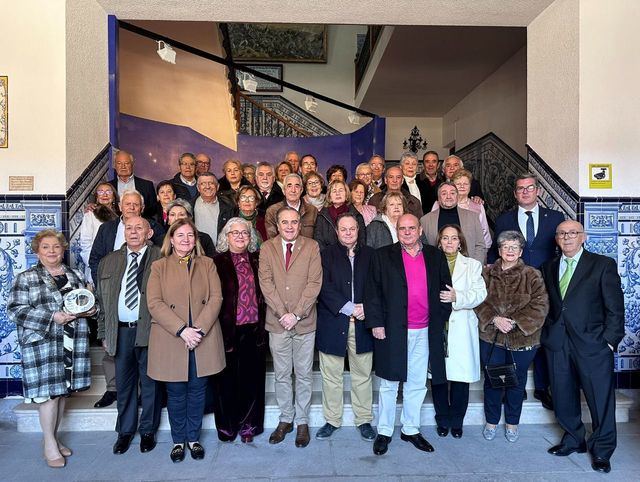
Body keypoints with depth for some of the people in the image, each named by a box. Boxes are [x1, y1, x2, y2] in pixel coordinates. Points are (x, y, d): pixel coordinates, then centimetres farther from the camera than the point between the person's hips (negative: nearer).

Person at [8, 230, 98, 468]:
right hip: (42, 343, -4)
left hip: (72, 343, 4)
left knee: (62, 391, 11)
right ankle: (49, 444, 13)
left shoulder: (75, 276, 12)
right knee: (49, 391, -3)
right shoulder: (26, 278, -1)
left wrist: (91, 308, -4)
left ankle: (55, 437, 27)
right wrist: (53, 317, -18)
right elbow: (14, 310, -9)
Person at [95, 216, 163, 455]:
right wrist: (104, 333, 9)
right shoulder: (109, 262, 12)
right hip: (121, 331, 4)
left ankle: (148, 431, 27)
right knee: (124, 383, 14)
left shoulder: (161, 259, -3)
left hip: (150, 330, -3)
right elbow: (102, 300, 14)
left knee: (150, 383, 9)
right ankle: (125, 431, 33)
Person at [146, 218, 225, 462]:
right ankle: (178, 440, 27)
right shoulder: (159, 267, 4)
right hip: (171, 341, -1)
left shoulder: (207, 264, 8)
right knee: (176, 392, 8)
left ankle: (194, 438, 28)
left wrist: (199, 328, -13)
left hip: (203, 340, 1)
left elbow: (216, 298, -1)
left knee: (197, 391, 10)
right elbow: (154, 303, -7)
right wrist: (182, 330, -16)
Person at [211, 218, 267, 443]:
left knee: (252, 377, 9)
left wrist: (262, 325, 4)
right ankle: (227, 425, 26)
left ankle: (247, 424, 26)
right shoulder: (217, 262, -2)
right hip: (228, 329, -2)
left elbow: (263, 292, 9)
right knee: (227, 378, 8)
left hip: (253, 328, 3)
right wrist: (221, 329, -8)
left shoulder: (257, 260, 8)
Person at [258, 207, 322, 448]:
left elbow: (314, 283, -7)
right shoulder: (267, 248, 3)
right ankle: (285, 419, 28)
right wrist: (282, 313, -12)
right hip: (277, 321, 1)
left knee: (304, 374, 10)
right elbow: (266, 282, -4)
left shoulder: (312, 247, -1)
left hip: (304, 321, -1)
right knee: (281, 374, 12)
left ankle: (302, 421, 25)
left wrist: (296, 314, -13)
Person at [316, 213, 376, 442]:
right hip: (333, 324, -1)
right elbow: (325, 288, -7)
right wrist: (349, 308, -14)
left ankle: (364, 420, 26)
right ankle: (332, 420, 24)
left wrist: (367, 308, -11)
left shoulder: (370, 255, 9)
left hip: (362, 324, 1)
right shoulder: (327, 255, 3)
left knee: (362, 375, 10)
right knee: (331, 376, 8)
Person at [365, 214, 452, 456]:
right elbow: (372, 291, -3)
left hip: (424, 332, 3)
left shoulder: (436, 257, 8)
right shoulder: (383, 256, -1)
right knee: (389, 384, 7)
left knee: (417, 384, 14)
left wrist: (440, 320, 5)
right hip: (393, 330, -3)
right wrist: (376, 323, -9)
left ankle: (411, 430, 30)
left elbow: (445, 289, 12)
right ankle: (384, 432, 22)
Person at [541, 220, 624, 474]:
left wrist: (610, 339, -10)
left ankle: (601, 450, 24)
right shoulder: (548, 267, 11)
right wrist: (546, 333, 2)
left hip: (592, 342, -3)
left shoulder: (603, 265, -1)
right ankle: (573, 439, 33)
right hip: (557, 343, 4)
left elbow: (614, 307, -4)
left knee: (601, 398, 5)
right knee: (563, 396, 13)